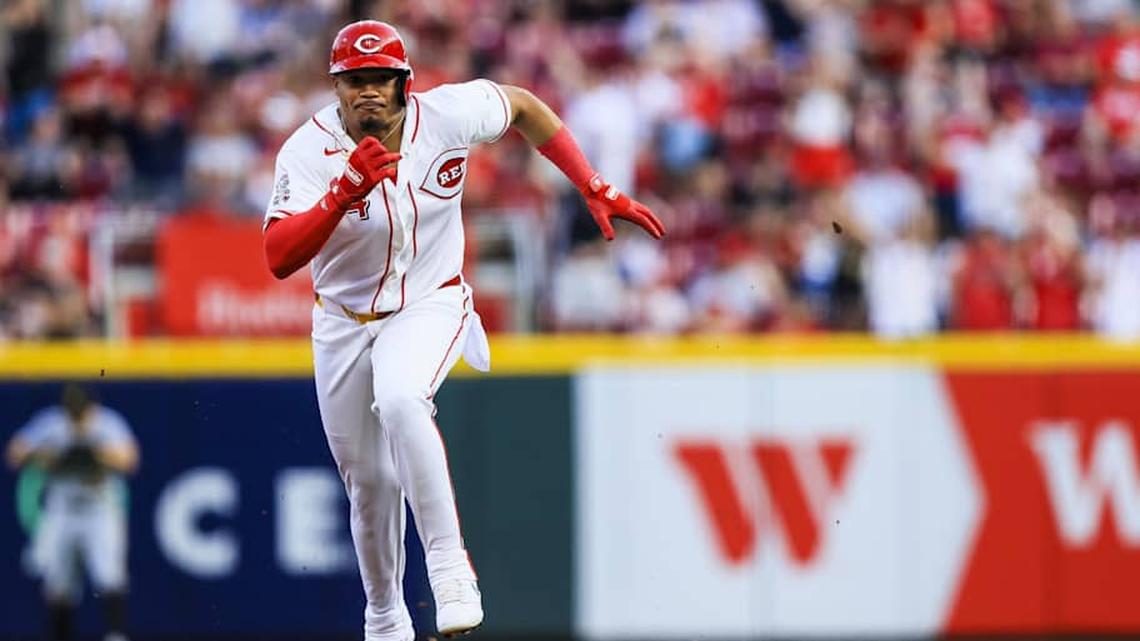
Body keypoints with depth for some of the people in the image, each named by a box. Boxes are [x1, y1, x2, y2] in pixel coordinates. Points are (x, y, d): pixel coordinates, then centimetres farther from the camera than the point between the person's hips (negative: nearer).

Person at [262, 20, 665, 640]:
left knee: (399, 401, -35)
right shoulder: (308, 151, -20)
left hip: (430, 306, -2)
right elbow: (279, 258, -31)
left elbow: (523, 106, 4)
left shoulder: (445, 114, -17)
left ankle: (448, 562, -28)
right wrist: (344, 193, -45)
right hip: (344, 324, 2)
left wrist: (598, 192, -1)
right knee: (368, 479, 10)